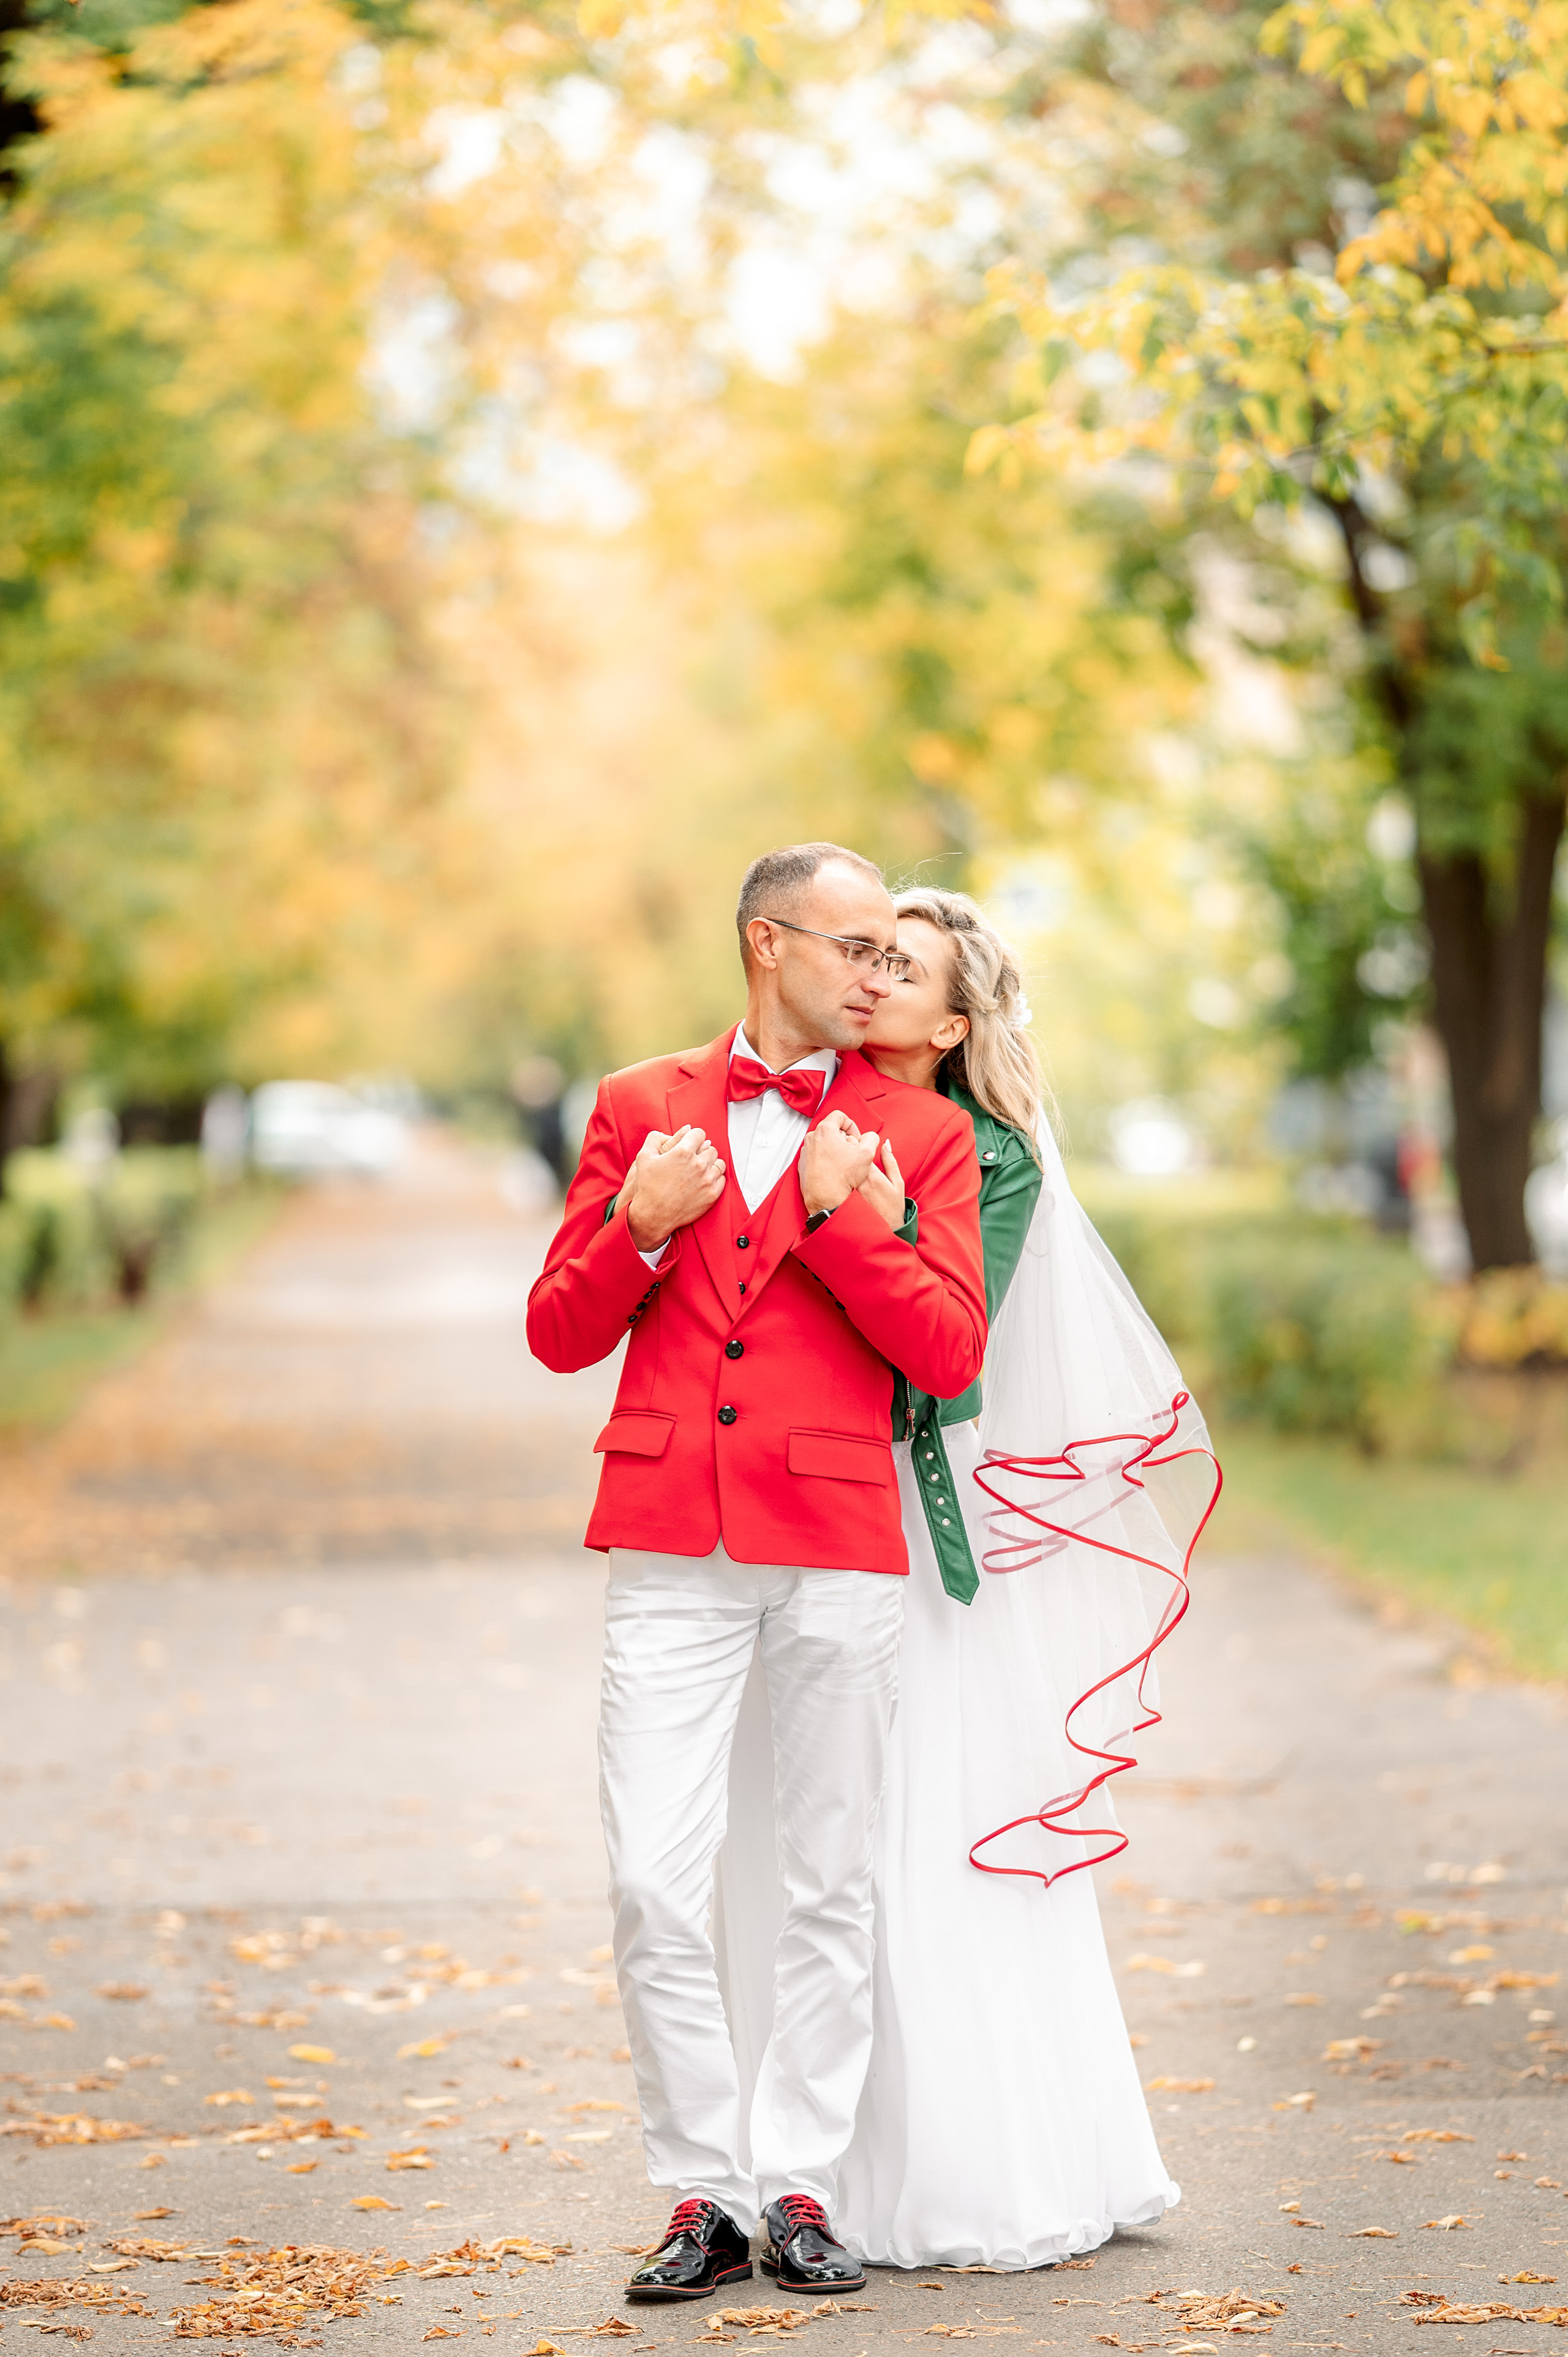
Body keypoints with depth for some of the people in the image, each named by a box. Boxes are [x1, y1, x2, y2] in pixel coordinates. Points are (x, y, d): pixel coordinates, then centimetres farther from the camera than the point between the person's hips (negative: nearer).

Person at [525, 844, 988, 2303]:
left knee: (829, 1887, 5)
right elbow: (558, 1336, 10)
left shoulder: (920, 1133, 7)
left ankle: (799, 2185, 15)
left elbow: (951, 1354, -3)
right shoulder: (641, 1108, 10)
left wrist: (838, 1215, -11)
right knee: (653, 1886, -5)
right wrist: (637, 1226, -8)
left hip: (835, 1546, 0)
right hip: (670, 1547, 1)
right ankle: (704, 2195, 6)